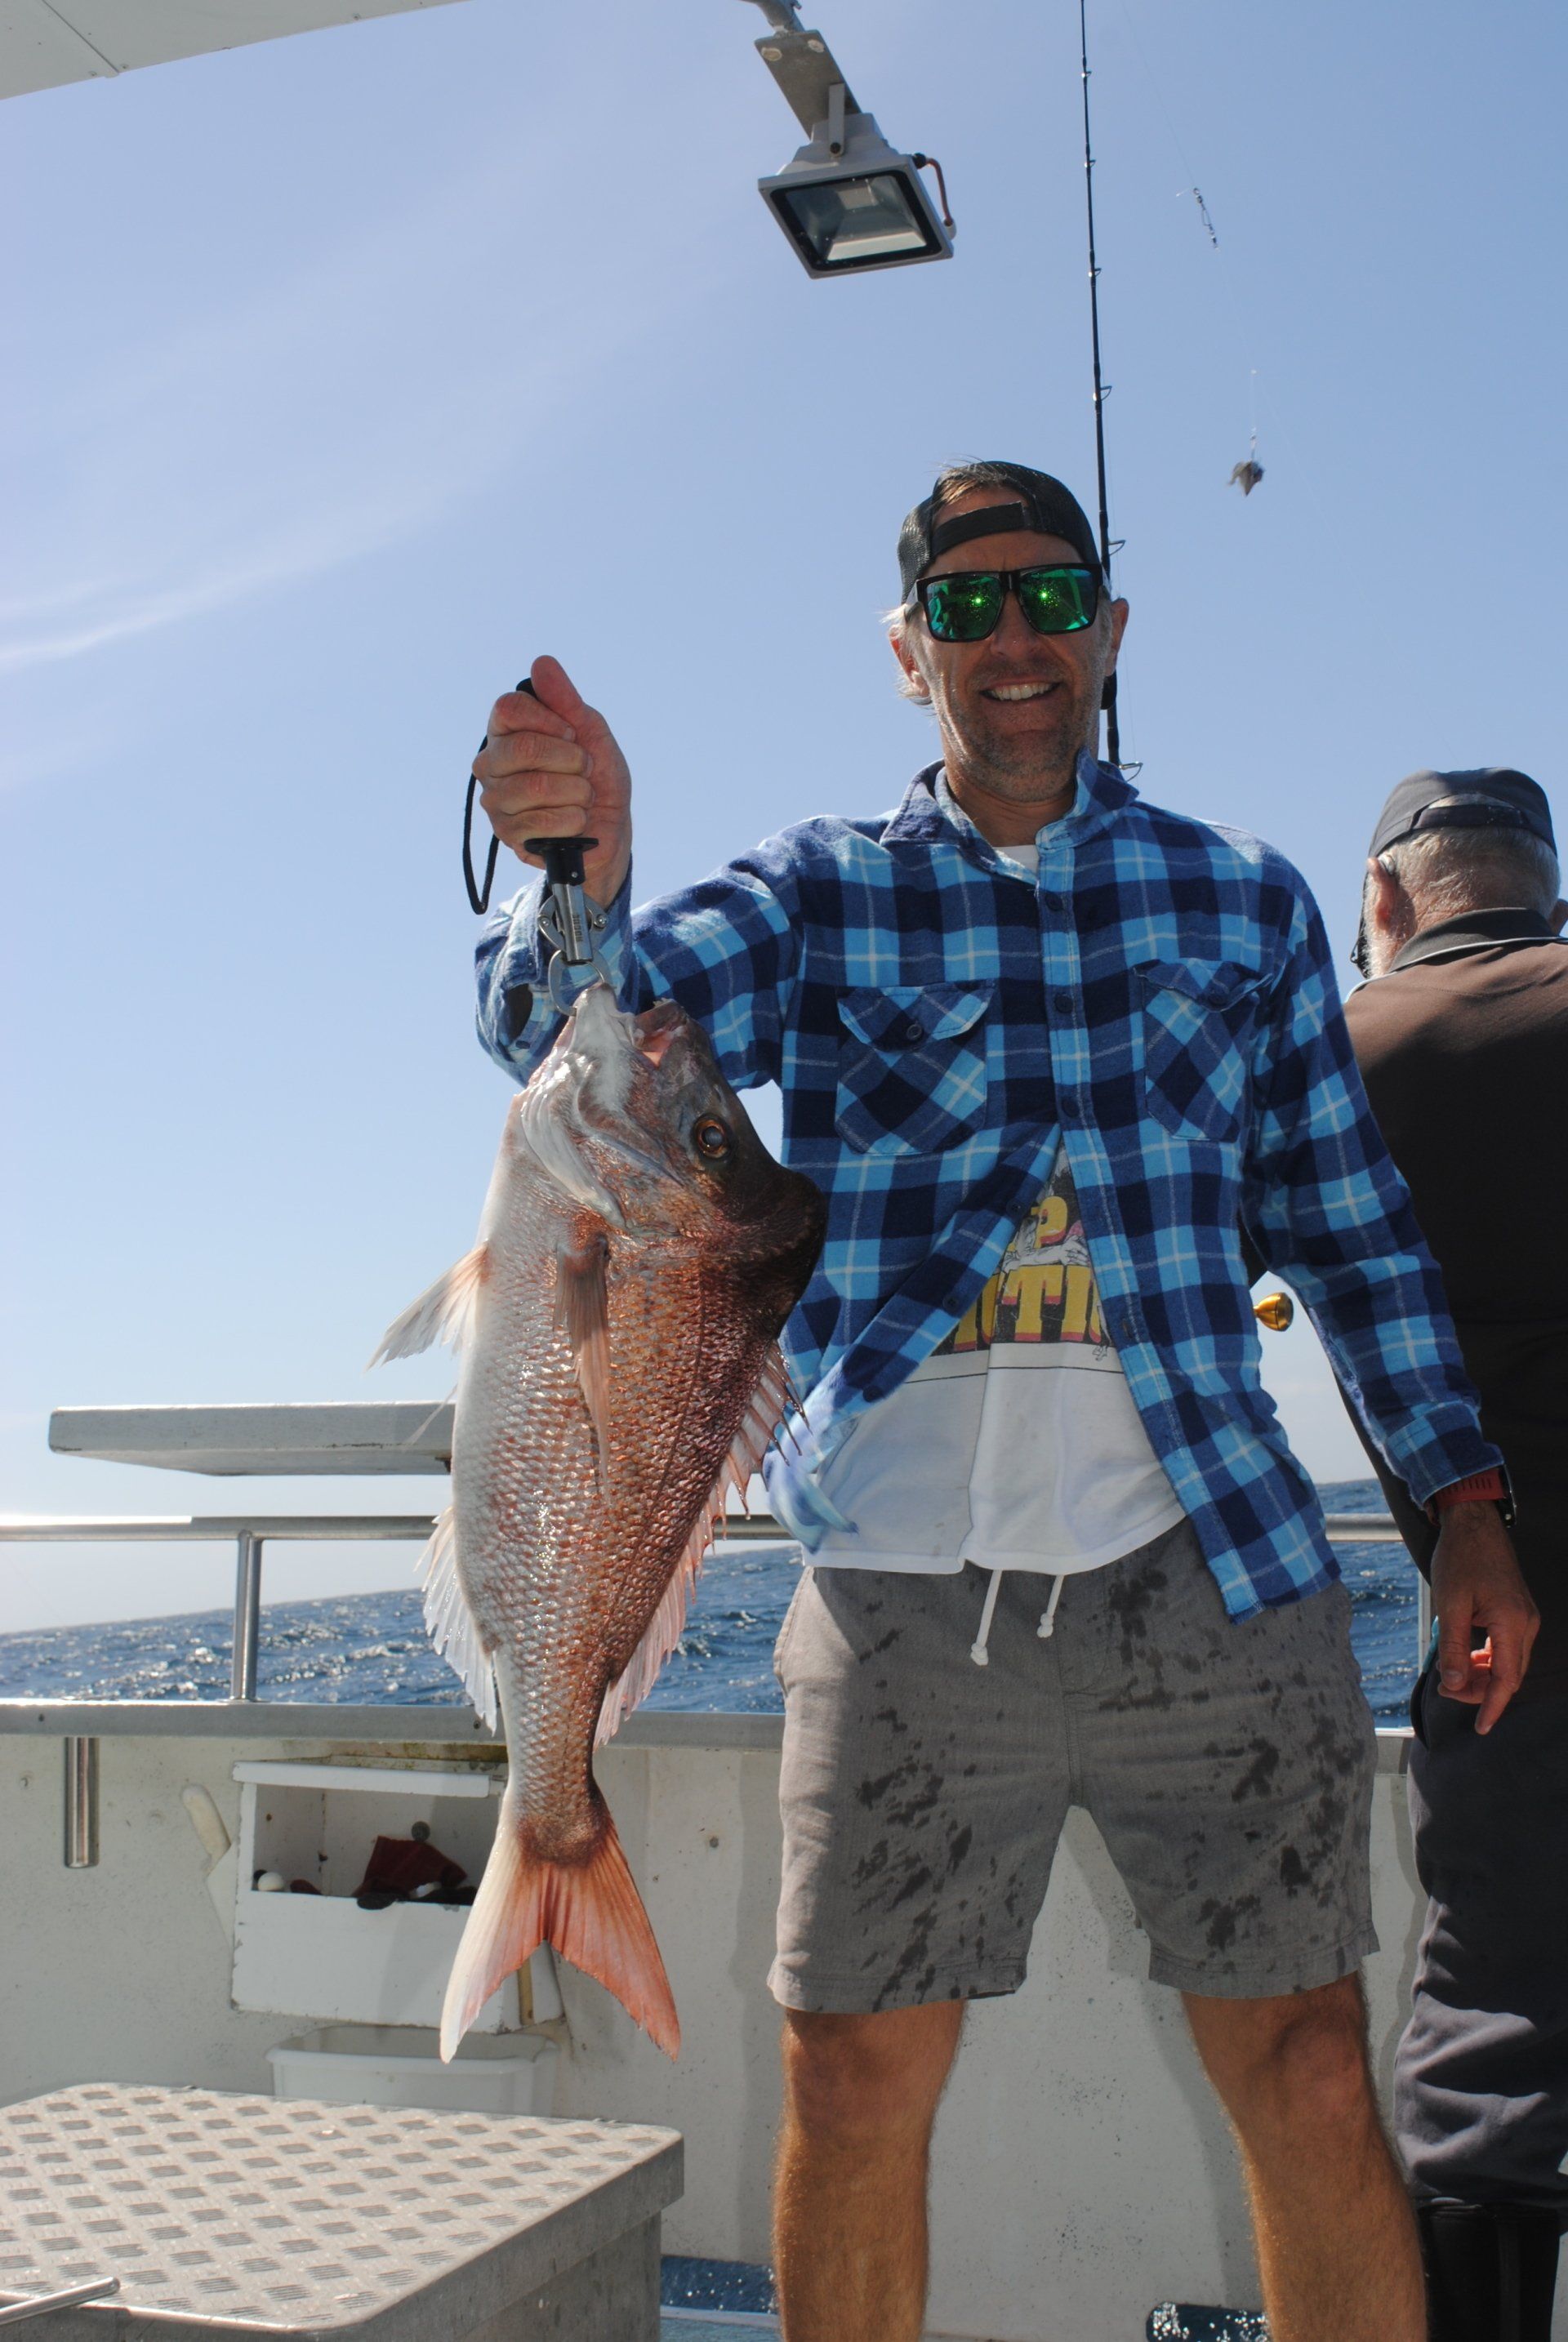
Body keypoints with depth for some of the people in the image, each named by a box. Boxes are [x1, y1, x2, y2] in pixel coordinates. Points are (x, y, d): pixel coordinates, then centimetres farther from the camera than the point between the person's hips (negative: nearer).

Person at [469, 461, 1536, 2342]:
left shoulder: (1243, 900, 12)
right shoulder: (822, 895, 7)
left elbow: (1350, 1219, 14)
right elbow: (585, 1028, -10)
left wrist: (1465, 1505, 9)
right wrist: (582, 870, -33)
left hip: (1210, 1570, 1)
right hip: (907, 1580, 0)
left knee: (1311, 2086, 4)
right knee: (852, 2094, 6)